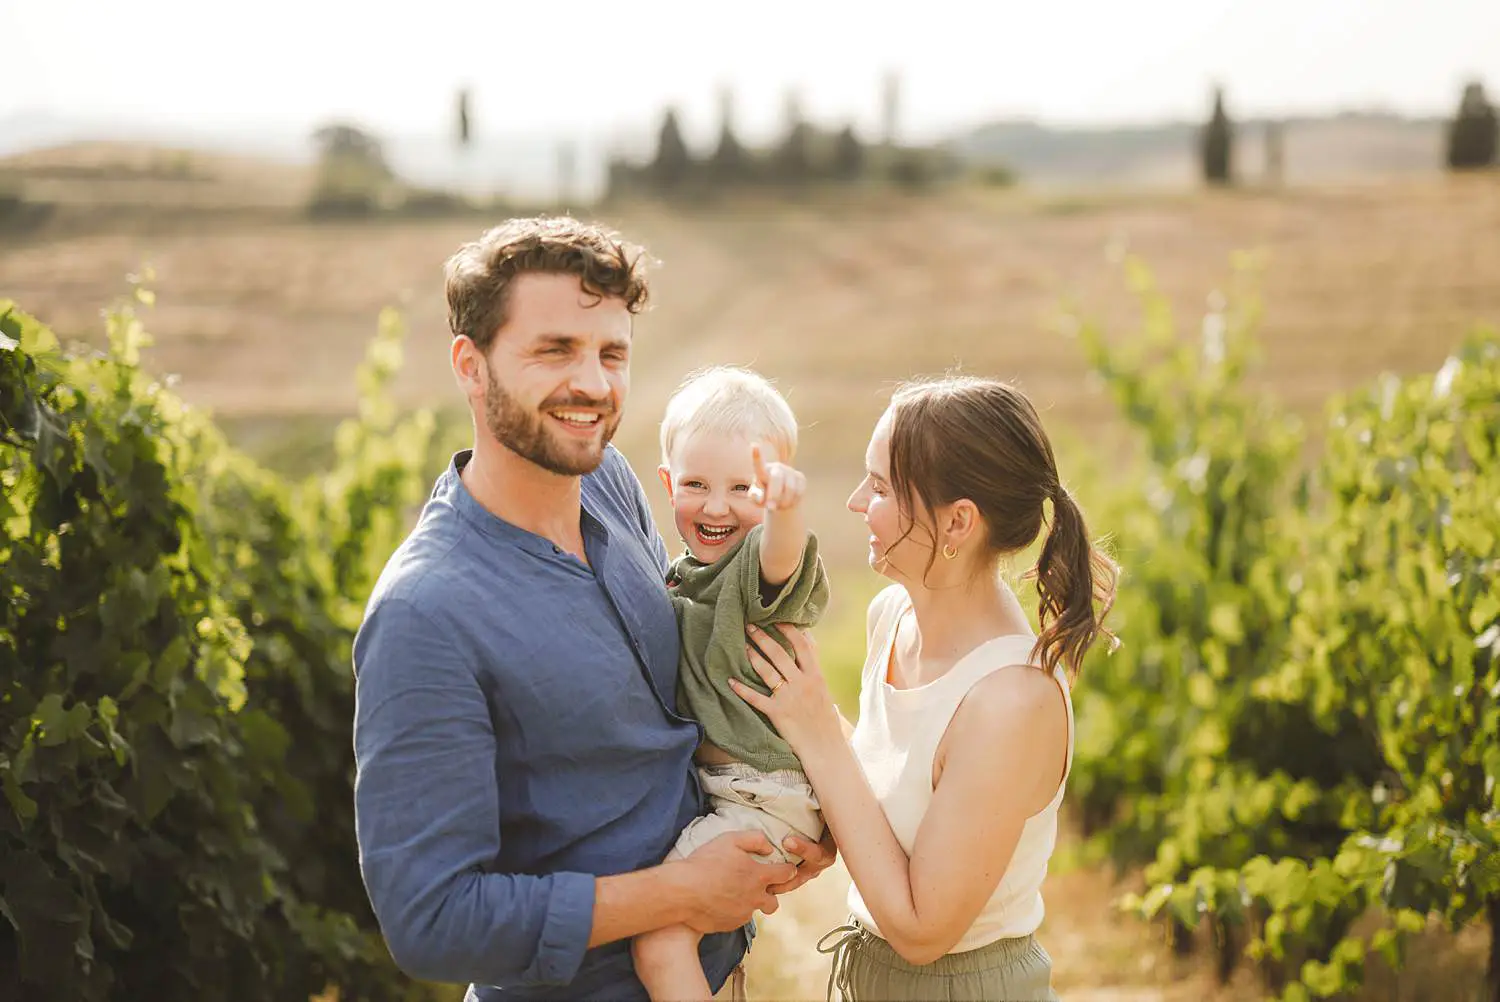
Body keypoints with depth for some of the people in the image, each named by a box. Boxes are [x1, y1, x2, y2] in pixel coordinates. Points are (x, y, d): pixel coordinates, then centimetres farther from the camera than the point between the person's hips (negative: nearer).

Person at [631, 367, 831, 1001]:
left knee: (660, 945, -18)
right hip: (705, 780, 10)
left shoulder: (762, 561, -16)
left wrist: (785, 506, -63)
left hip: (763, 799, -10)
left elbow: (780, 559, -43)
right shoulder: (682, 574, 12)